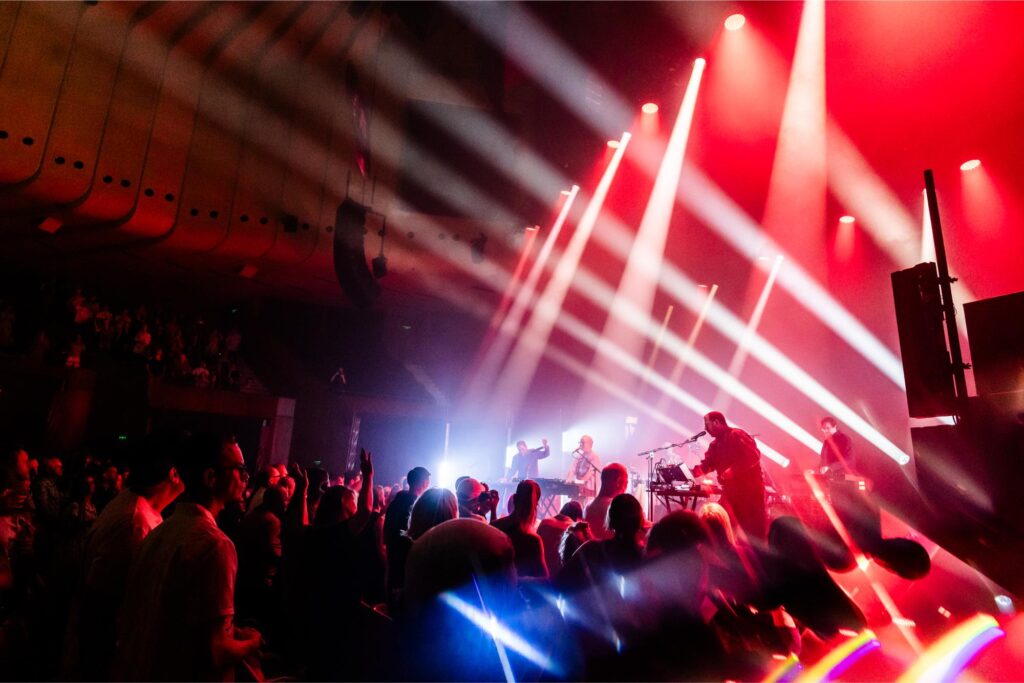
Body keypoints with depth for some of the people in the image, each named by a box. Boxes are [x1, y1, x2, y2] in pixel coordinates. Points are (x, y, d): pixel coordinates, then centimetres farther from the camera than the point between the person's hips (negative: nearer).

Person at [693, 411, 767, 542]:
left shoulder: (736, 435, -11)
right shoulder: (715, 444, 15)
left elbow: (753, 456, -20)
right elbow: (707, 464, 8)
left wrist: (732, 471, -25)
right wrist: (691, 472, -9)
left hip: (749, 488, -8)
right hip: (731, 490, 8)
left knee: (755, 528, -2)